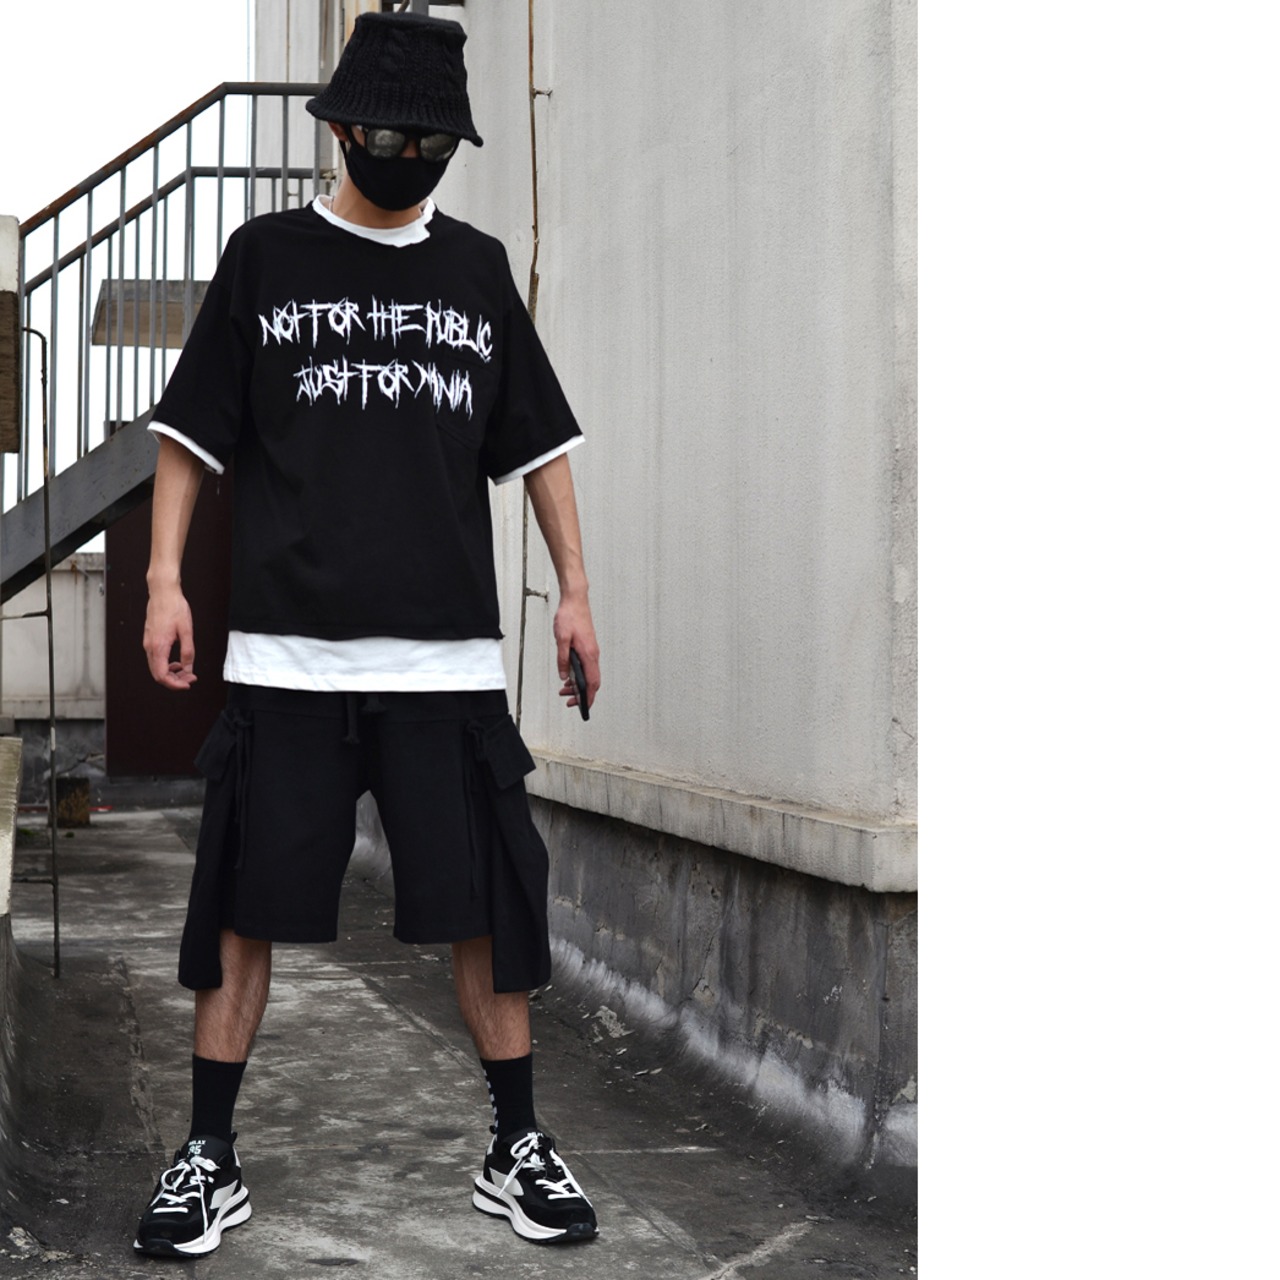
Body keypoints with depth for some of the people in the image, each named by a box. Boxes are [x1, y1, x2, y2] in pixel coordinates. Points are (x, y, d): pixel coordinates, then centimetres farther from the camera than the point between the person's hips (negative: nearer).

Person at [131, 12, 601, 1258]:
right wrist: (165, 577, -2)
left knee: (486, 900, 2)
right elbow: (191, 429, 7)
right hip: (286, 648, -1)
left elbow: (537, 440, 16)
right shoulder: (266, 254, 7)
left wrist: (573, 587, 10)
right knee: (247, 902, 1)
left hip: (450, 652, 2)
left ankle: (517, 1149, 16)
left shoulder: (478, 268, 13)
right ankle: (209, 1158, 13)